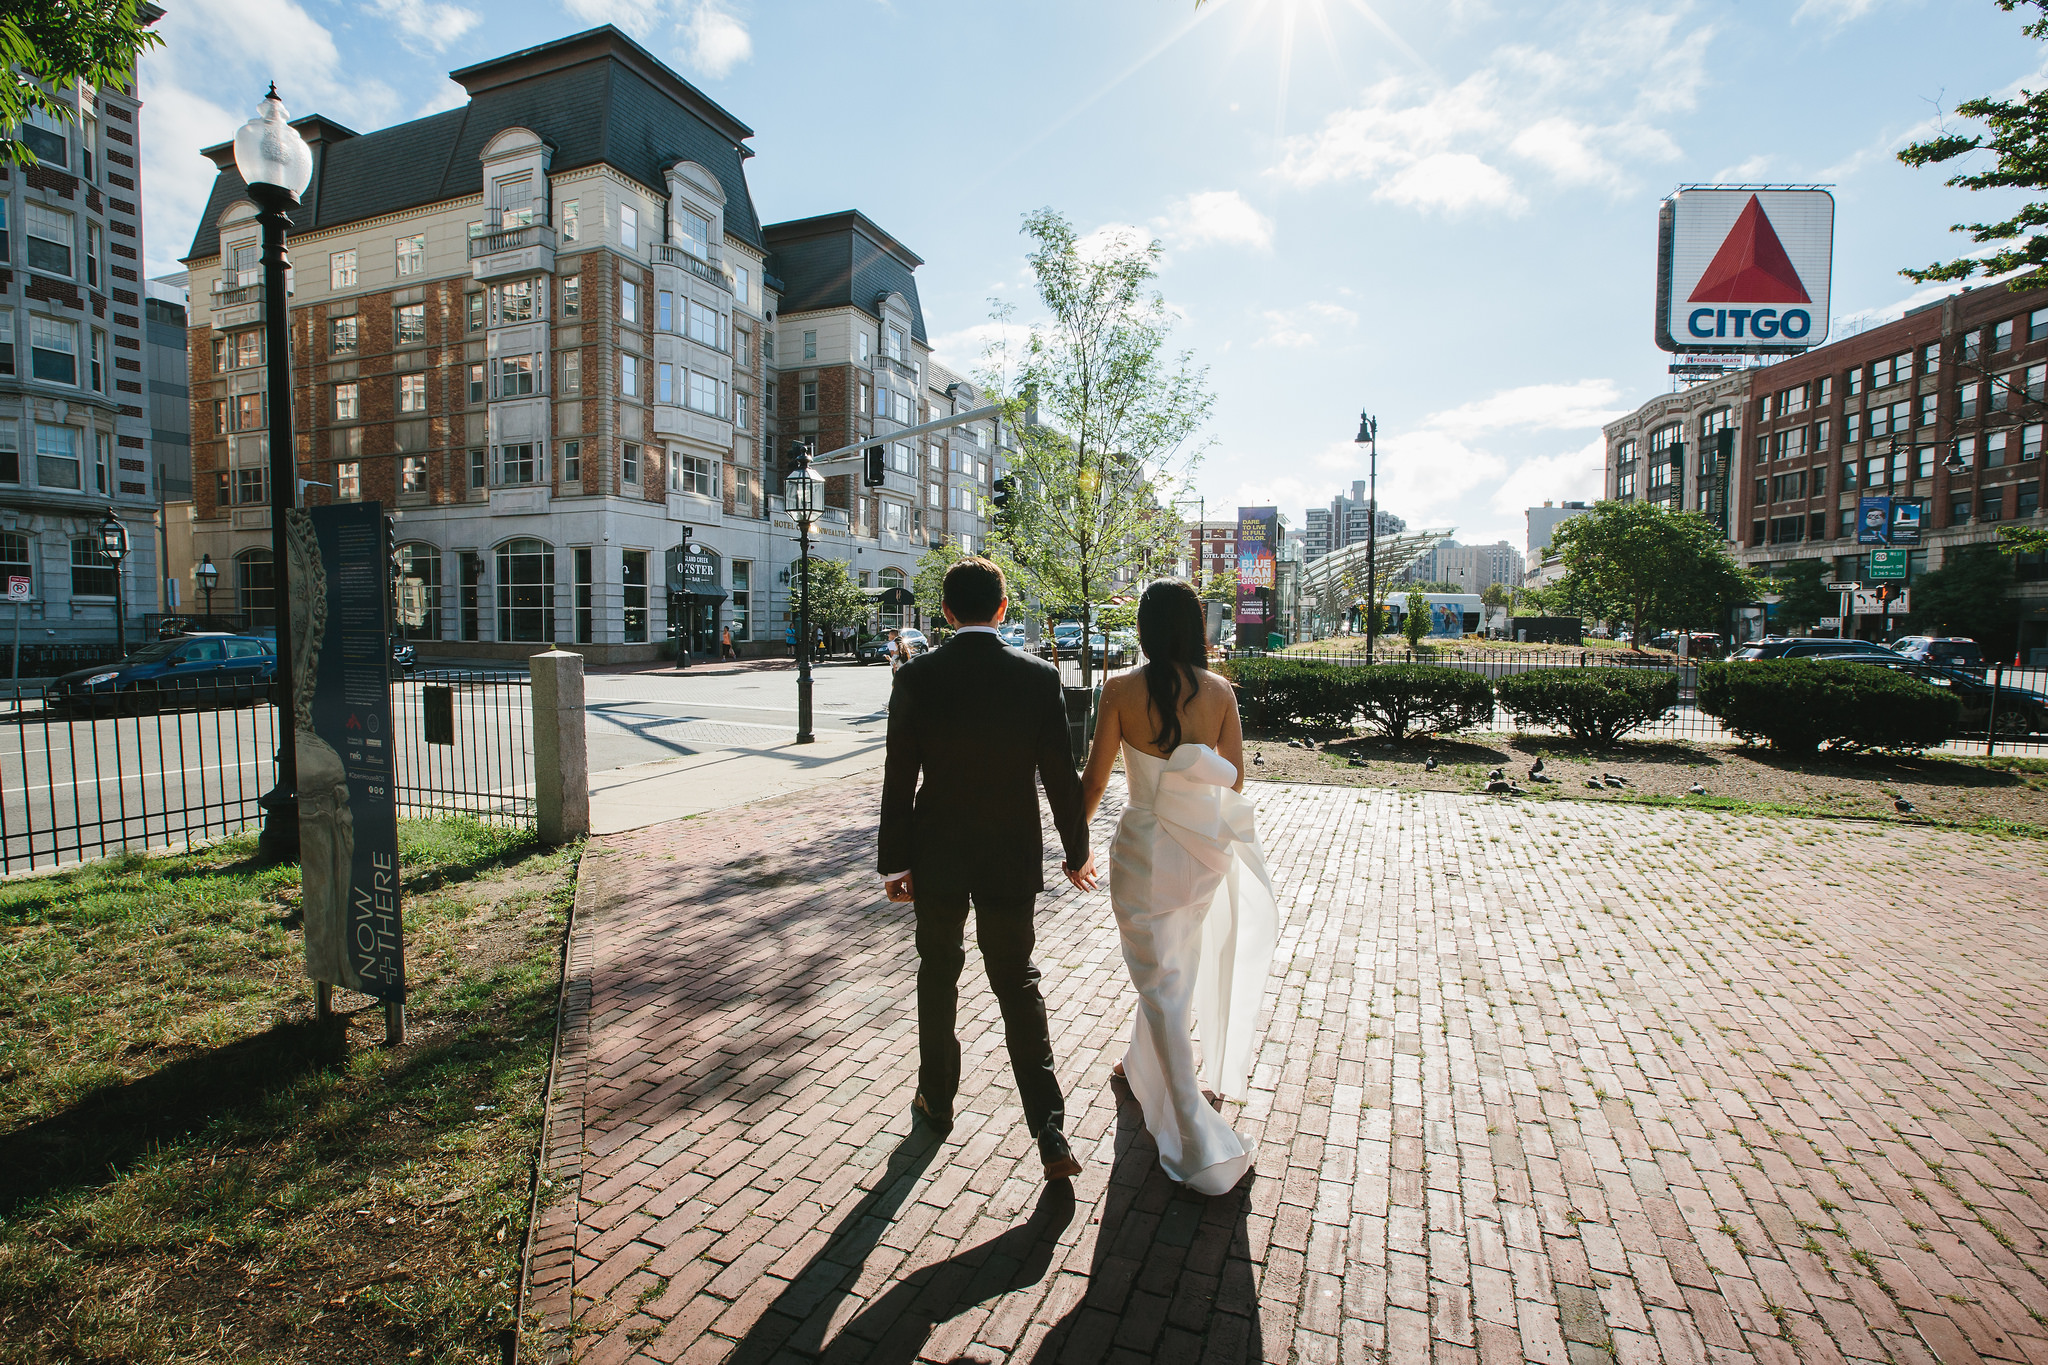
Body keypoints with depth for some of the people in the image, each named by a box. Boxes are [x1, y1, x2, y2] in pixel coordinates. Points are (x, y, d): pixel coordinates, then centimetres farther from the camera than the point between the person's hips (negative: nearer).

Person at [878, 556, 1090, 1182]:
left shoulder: (916, 677, -11)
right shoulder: (1039, 677, -10)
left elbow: (899, 780, -7)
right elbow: (1061, 776, -6)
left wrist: (894, 861, 3)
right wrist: (1076, 850, 8)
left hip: (937, 857, 0)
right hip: (1012, 859, 0)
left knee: (938, 977, 20)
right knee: (1018, 984, 13)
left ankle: (937, 1100, 38)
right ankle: (1050, 1132, 10)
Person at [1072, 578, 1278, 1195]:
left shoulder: (1122, 689, -13)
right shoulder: (1220, 691, -5)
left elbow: (1094, 779, -10)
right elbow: (1235, 780, 0)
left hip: (1146, 847, -4)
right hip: (1207, 848, 4)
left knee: (1160, 983, 6)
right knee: (1178, 965, 26)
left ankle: (1201, 1145, 6)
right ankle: (1144, 1064, 52)